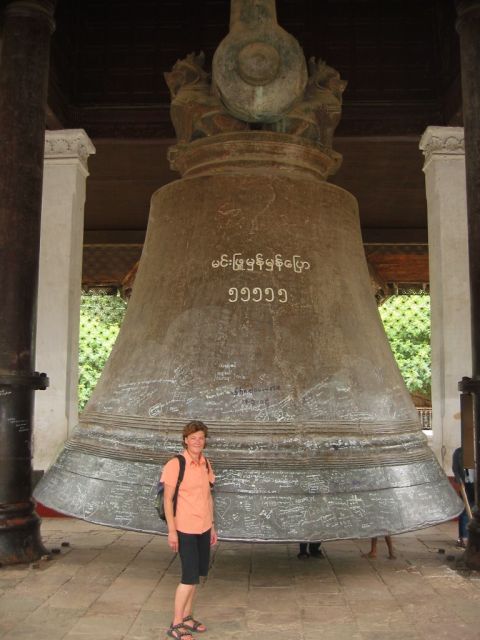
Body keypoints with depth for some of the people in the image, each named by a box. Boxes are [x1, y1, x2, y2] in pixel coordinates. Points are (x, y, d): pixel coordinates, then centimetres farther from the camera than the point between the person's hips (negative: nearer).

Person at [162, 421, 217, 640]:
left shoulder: (206, 464, 5)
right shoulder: (175, 464, -14)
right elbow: (167, 499, -13)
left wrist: (212, 527, 15)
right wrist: (171, 531, -15)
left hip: (203, 528, 6)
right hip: (185, 529, -6)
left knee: (195, 574, 13)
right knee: (190, 577, -5)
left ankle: (187, 617, 27)